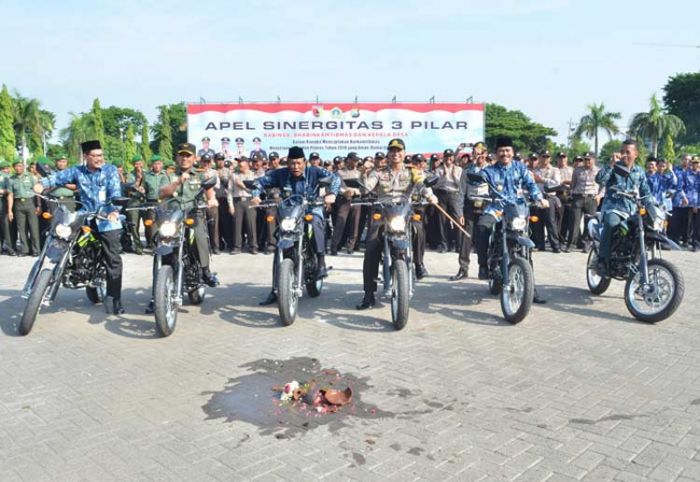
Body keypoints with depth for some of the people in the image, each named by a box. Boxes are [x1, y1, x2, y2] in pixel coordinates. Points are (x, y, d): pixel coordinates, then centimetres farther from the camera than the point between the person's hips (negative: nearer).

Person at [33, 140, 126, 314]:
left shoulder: (110, 170, 1)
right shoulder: (77, 171, 9)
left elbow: (115, 192, -10)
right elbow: (59, 176, 0)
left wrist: (114, 210, -27)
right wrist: (42, 184, -21)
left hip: (107, 219, -2)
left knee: (113, 260, -2)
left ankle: (115, 298, 5)